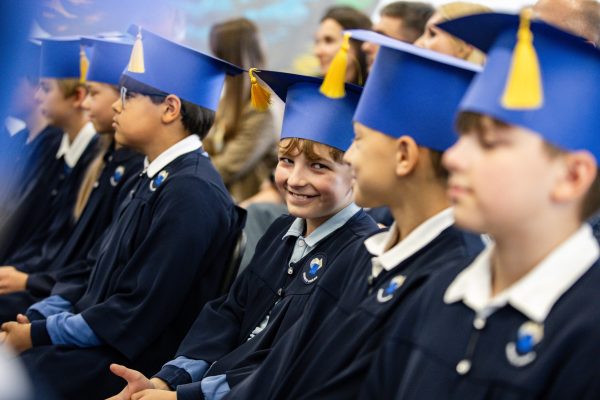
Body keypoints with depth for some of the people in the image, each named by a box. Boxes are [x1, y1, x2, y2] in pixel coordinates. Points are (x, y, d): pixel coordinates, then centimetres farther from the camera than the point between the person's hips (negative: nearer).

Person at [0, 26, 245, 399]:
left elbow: (138, 314, -20)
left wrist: (38, 335, -12)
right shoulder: (155, 177, 10)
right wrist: (35, 318, 6)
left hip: (134, 363, -9)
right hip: (98, 337, 9)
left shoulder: (192, 193, -19)